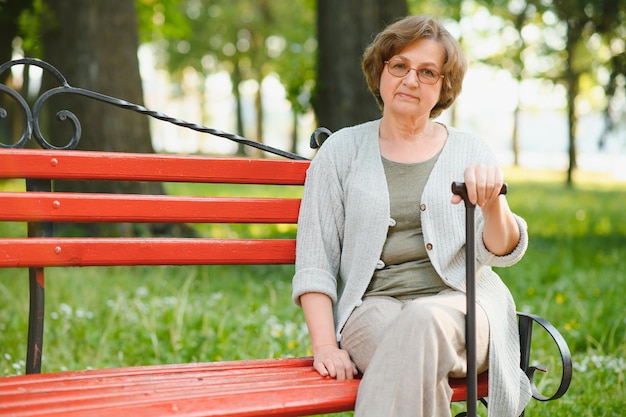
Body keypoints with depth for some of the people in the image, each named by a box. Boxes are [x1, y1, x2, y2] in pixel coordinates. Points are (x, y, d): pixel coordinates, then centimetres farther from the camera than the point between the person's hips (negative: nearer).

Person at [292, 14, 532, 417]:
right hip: (374, 306, -1)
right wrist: (325, 344, -10)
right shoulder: (342, 150, 11)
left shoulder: (470, 150, 13)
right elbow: (314, 262, 4)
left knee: (426, 321, -36)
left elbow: (503, 251, 1)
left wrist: (492, 204, -22)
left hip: (462, 306, 1)